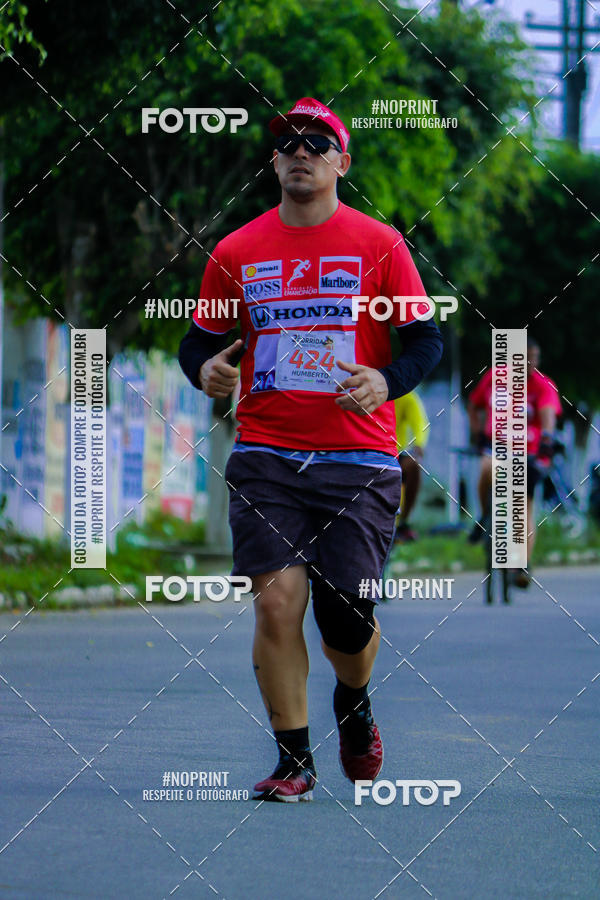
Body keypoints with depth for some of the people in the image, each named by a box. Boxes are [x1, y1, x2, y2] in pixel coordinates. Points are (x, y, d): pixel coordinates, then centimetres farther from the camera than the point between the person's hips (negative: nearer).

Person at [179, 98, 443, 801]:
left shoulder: (379, 245, 3)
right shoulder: (236, 253, 8)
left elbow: (427, 338, 2)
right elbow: (200, 341, 16)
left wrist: (386, 382, -18)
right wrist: (205, 368, -7)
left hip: (359, 459, -1)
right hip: (264, 458, 1)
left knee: (347, 620, -4)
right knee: (276, 602, -11)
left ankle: (353, 705, 31)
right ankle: (293, 761, 2)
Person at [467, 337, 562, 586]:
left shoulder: (543, 385, -10)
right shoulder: (494, 378, -2)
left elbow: (548, 411, -29)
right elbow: (473, 405, 13)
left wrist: (547, 435, -49)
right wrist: (477, 431, -3)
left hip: (528, 452, -1)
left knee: (525, 507, -4)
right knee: (489, 468, -34)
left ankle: (524, 566, 0)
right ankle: (485, 518, -11)